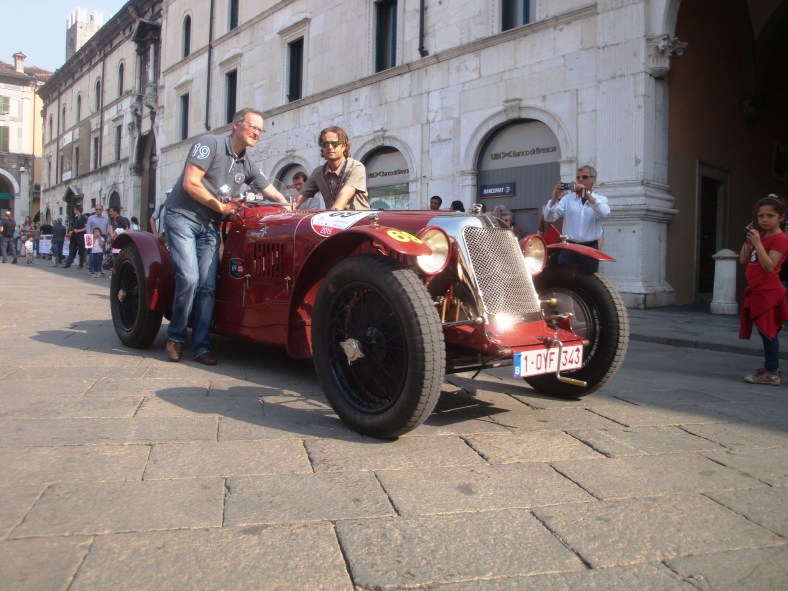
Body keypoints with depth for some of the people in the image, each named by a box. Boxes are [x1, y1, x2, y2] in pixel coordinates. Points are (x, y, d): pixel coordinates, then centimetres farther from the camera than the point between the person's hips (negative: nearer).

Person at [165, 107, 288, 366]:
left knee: (207, 286, -3)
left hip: (209, 227, 6)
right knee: (189, 278, -18)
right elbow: (189, 182, -17)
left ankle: (201, 346, 2)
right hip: (183, 218, -6)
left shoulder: (247, 166, 10)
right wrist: (220, 206, -12)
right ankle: (176, 337, 1)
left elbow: (274, 194, 19)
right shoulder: (209, 143, -9)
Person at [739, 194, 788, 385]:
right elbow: (743, 260, 13)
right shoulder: (760, 235, 15)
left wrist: (757, 243, -25)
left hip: (768, 292, -9)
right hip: (757, 291, 9)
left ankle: (772, 373, -1)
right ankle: (770, 369, 23)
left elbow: (769, 266, -21)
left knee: (767, 331, -7)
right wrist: (747, 240, 4)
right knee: (766, 332, 14)